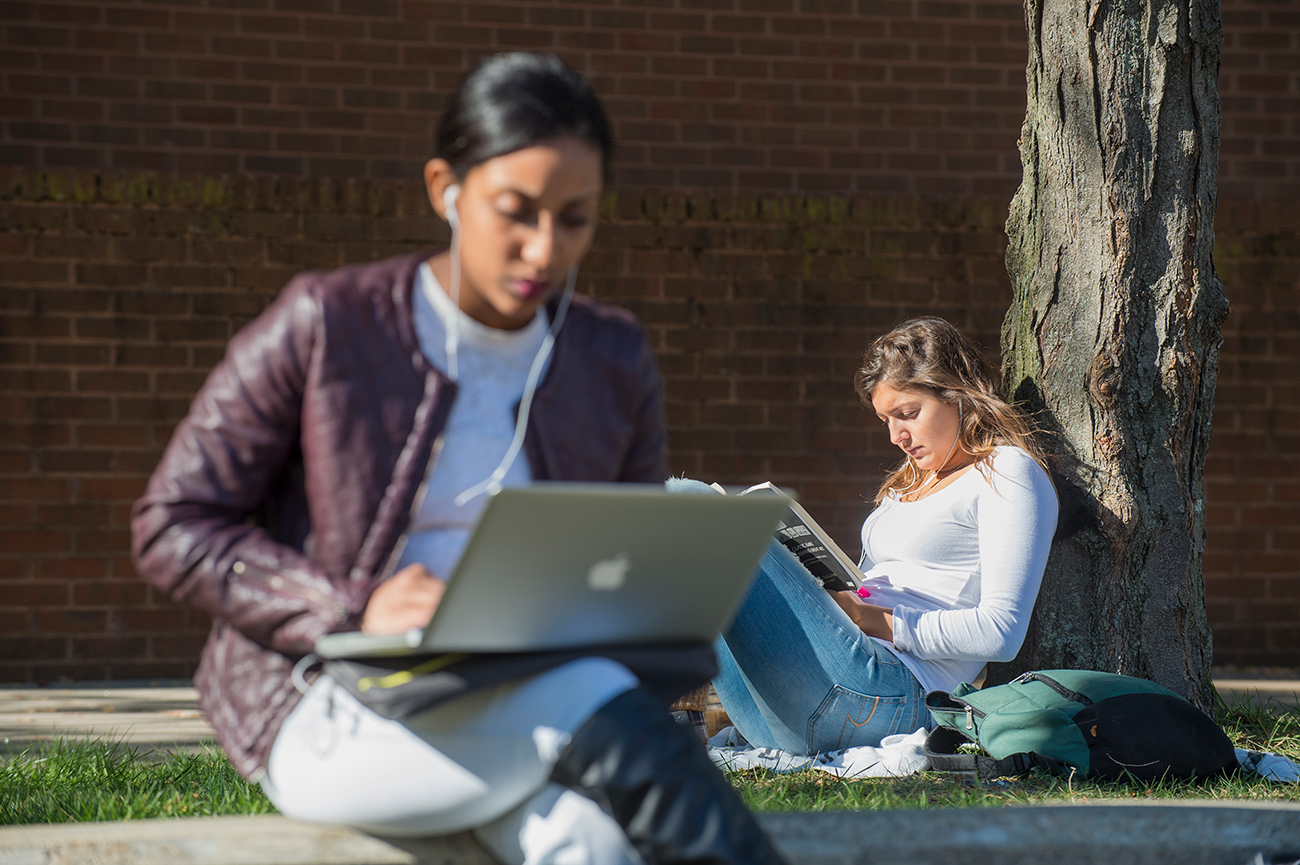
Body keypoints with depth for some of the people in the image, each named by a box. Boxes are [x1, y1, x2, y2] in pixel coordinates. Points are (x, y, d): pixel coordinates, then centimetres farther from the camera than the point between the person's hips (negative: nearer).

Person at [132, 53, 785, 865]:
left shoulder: (614, 363, 10)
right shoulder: (324, 325, -4)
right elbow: (173, 526, -3)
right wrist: (354, 611, -17)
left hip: (517, 703, 4)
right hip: (327, 712, -3)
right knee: (605, 710, -33)